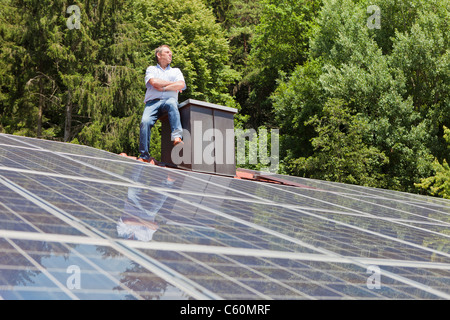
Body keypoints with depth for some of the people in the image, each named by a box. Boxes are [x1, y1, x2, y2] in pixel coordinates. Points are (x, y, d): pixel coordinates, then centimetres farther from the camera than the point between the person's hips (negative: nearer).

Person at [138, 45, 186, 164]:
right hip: (153, 101, 0)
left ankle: (177, 137, -49)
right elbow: (154, 82, -1)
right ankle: (144, 156, -27)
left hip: (169, 100, 0)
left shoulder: (176, 71, 26)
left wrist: (163, 88, -2)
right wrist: (173, 84, 6)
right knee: (145, 122, -29)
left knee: (171, 103, -38)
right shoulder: (151, 69, 22)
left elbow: (181, 85, 4)